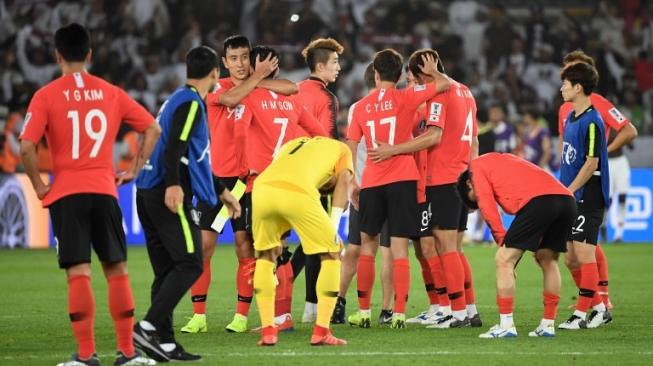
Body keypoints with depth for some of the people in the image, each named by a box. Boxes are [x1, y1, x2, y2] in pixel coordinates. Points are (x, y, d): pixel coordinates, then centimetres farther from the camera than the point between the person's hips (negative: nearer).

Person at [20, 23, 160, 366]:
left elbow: (27, 147, -12)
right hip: (104, 192, 3)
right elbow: (152, 129, 11)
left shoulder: (47, 96, -3)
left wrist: (38, 186, 0)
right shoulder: (110, 93, 8)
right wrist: (134, 170, 14)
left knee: (78, 273, -4)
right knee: (117, 270, 9)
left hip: (66, 194, -3)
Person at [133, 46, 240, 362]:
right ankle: (148, 326, -20)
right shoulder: (190, 104, -6)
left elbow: (194, 159, 32)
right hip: (169, 195, -10)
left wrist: (221, 192, 37)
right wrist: (173, 184, -35)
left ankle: (164, 343, 6)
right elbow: (174, 148, -22)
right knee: (189, 265, -10)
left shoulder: (178, 100, 24)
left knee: (167, 270, 8)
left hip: (148, 194, 10)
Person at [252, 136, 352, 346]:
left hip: (262, 188, 4)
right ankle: (321, 332, 11)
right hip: (298, 193, -4)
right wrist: (333, 227, 2)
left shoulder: (292, 144, 42)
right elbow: (343, 181, 9)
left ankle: (268, 331, 22)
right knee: (332, 254, 16)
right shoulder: (341, 149, 29)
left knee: (265, 256, 27)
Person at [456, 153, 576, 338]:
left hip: (538, 200, -8)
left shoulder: (476, 166, 19)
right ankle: (548, 324, 23)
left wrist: (501, 239, 9)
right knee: (548, 260, 23)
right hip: (567, 199, 8)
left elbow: (486, 205, 6)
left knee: (504, 260, 0)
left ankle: (506, 325, -3)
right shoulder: (504, 160, 39)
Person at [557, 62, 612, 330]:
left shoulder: (592, 121, -15)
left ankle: (581, 314, -4)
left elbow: (592, 162, -18)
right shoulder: (571, 117, 13)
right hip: (572, 199, 10)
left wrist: (569, 192, -16)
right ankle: (599, 308, 20)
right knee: (571, 257, 11)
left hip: (588, 197, -10)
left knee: (584, 254, -7)